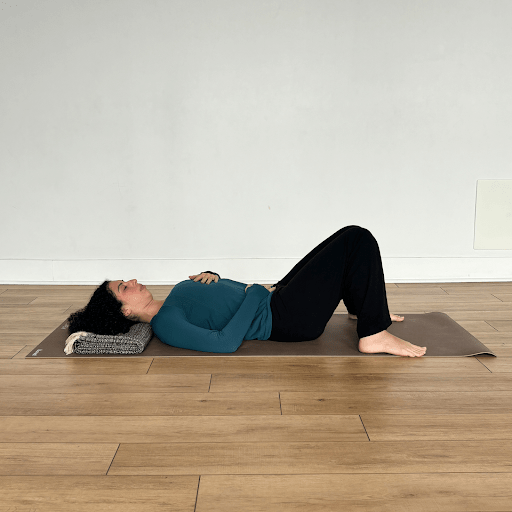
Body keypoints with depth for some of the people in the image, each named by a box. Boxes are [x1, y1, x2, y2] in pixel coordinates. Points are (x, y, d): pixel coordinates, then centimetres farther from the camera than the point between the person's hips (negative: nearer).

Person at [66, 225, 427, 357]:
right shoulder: (167, 325, -18)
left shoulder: (173, 299, 11)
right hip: (287, 318, -10)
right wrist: (254, 295, -18)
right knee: (358, 240, -12)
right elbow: (224, 342, -29)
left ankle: (362, 309, 30)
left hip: (275, 298, 10)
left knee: (351, 240, 17)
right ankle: (373, 336, -8)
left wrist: (210, 275, 2)